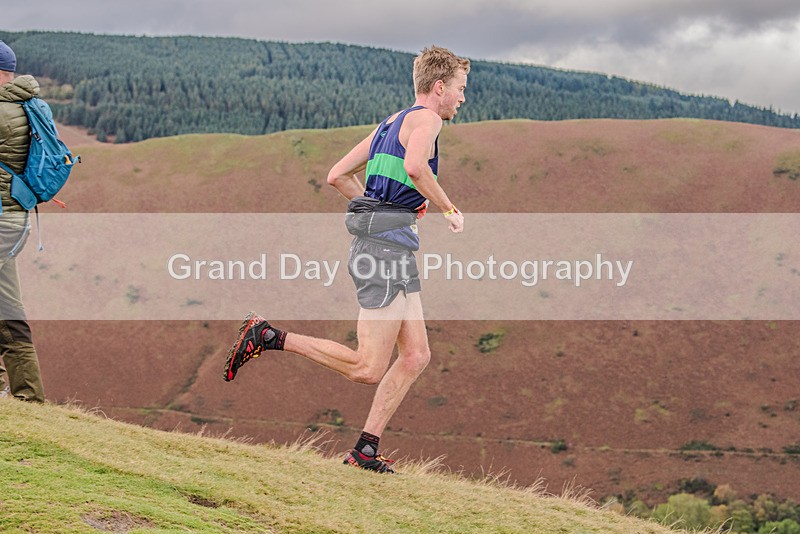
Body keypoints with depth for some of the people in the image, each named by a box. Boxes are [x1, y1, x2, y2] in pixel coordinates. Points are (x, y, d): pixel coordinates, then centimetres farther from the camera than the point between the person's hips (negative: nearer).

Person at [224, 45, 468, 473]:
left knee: (416, 356, 6)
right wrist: (448, 209, -15)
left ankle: (365, 450, 6)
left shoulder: (389, 124, 21)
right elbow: (414, 166, -28)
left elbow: (336, 176, 21)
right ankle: (268, 337, -4)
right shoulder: (425, 118, -6)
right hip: (385, 248, -10)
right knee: (368, 369, -9)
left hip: (393, 251, 10)